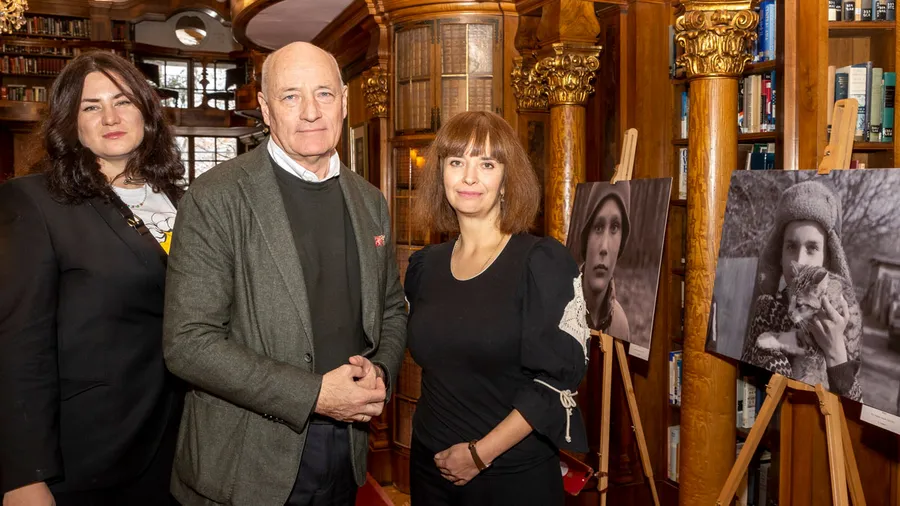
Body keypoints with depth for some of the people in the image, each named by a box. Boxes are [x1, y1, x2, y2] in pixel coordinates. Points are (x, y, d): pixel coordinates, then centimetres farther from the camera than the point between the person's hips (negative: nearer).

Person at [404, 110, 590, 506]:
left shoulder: (543, 261, -12)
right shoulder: (424, 266, 3)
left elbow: (559, 377, -15)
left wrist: (481, 452, -15)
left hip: (515, 474, -4)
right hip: (431, 467, 5)